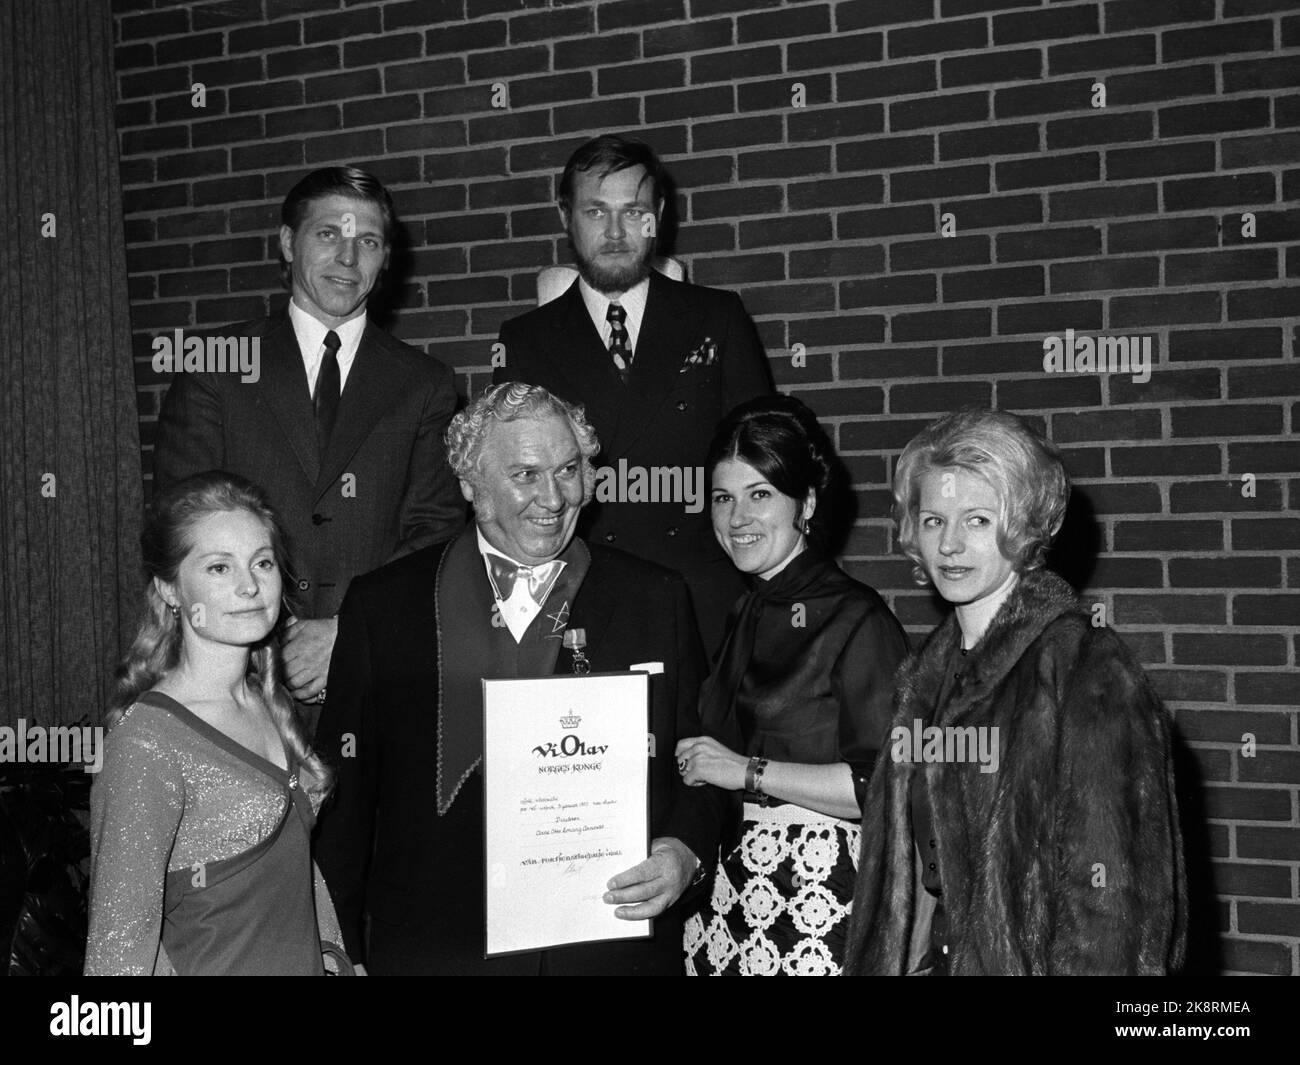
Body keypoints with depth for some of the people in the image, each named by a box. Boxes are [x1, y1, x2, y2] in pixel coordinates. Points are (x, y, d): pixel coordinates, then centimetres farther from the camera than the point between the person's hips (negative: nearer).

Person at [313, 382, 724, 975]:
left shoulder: (656, 601, 4)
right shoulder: (383, 605, 2)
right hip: (435, 948, 0)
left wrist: (683, 850, -13)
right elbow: (346, 790, 2)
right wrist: (342, 952, -2)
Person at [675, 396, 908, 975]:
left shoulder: (855, 617, -9)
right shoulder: (738, 614, 14)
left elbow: (891, 786, -17)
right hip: (725, 880, 6)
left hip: (821, 890, -6)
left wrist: (748, 771, -14)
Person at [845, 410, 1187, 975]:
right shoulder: (930, 672, 7)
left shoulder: (1092, 673, -16)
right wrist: (906, 960, 5)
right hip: (938, 956, 6)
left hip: (1030, 959, -6)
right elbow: (917, 878, 11)